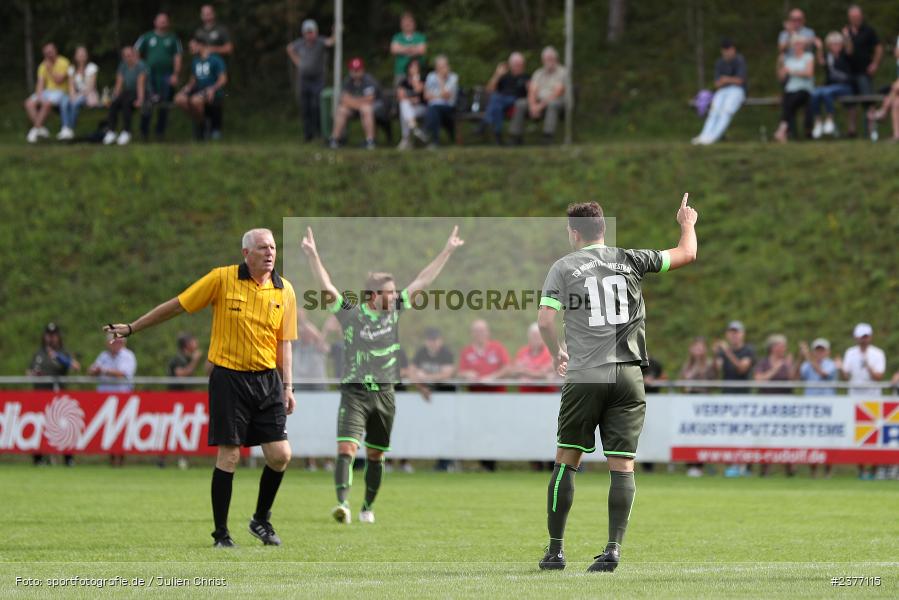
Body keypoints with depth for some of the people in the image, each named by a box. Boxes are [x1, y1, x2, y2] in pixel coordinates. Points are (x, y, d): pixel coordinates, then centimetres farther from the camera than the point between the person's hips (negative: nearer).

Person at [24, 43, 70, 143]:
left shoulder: (63, 63, -6)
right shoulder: (43, 65, 11)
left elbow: (59, 81, -15)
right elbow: (40, 83, 4)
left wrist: (50, 69, -15)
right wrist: (39, 96, -13)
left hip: (60, 91, -6)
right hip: (47, 91, 6)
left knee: (47, 103, -36)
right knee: (29, 103, -19)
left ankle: (35, 130, -28)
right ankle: (41, 129, -21)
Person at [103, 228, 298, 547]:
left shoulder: (284, 291, 5)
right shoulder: (222, 279, -5)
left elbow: (283, 342, 11)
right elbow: (177, 305, 2)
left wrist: (287, 386, 5)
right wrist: (131, 328, 5)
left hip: (268, 379, 3)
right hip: (229, 378, -3)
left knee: (280, 455, -3)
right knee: (228, 455, -5)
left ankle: (261, 520, 19)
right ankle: (221, 533, 6)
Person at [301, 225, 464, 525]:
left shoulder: (395, 311, 6)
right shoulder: (350, 314, -5)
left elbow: (421, 281, 9)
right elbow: (326, 285, -14)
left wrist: (447, 251, 10)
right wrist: (313, 255, -26)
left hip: (384, 395, 4)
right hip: (355, 393, -4)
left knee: (376, 455, 11)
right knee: (346, 448, -19)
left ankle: (368, 507, 24)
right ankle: (343, 504, -27)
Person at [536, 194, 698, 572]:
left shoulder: (563, 267, 4)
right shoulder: (629, 260, 8)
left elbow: (544, 320, -4)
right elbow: (687, 254, 18)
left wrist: (556, 354, 14)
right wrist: (688, 224, 38)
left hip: (584, 376, -1)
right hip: (628, 376, 1)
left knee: (566, 461, 8)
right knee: (622, 466, 1)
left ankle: (555, 549, 8)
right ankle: (613, 549, -8)